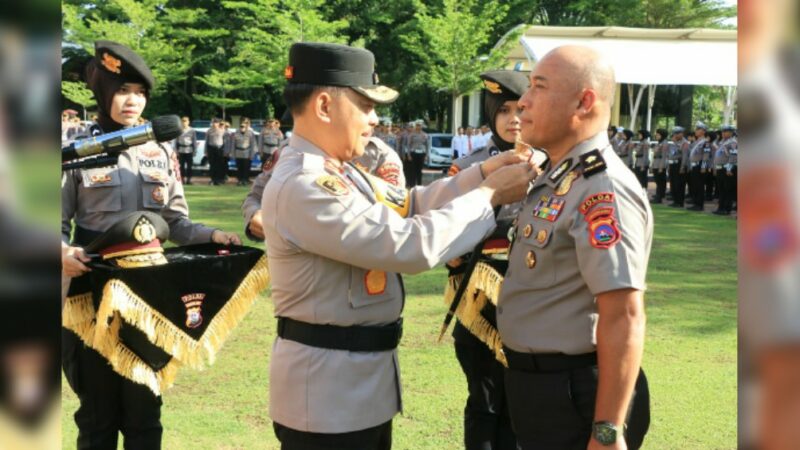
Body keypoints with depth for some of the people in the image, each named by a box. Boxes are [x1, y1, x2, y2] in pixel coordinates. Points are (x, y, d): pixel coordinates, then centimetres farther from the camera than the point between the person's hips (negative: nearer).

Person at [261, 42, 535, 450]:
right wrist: (491, 195, -16)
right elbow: (412, 244, -27)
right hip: (327, 387, -10)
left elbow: (406, 207, 11)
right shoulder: (301, 188, -26)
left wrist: (481, 174, 1)